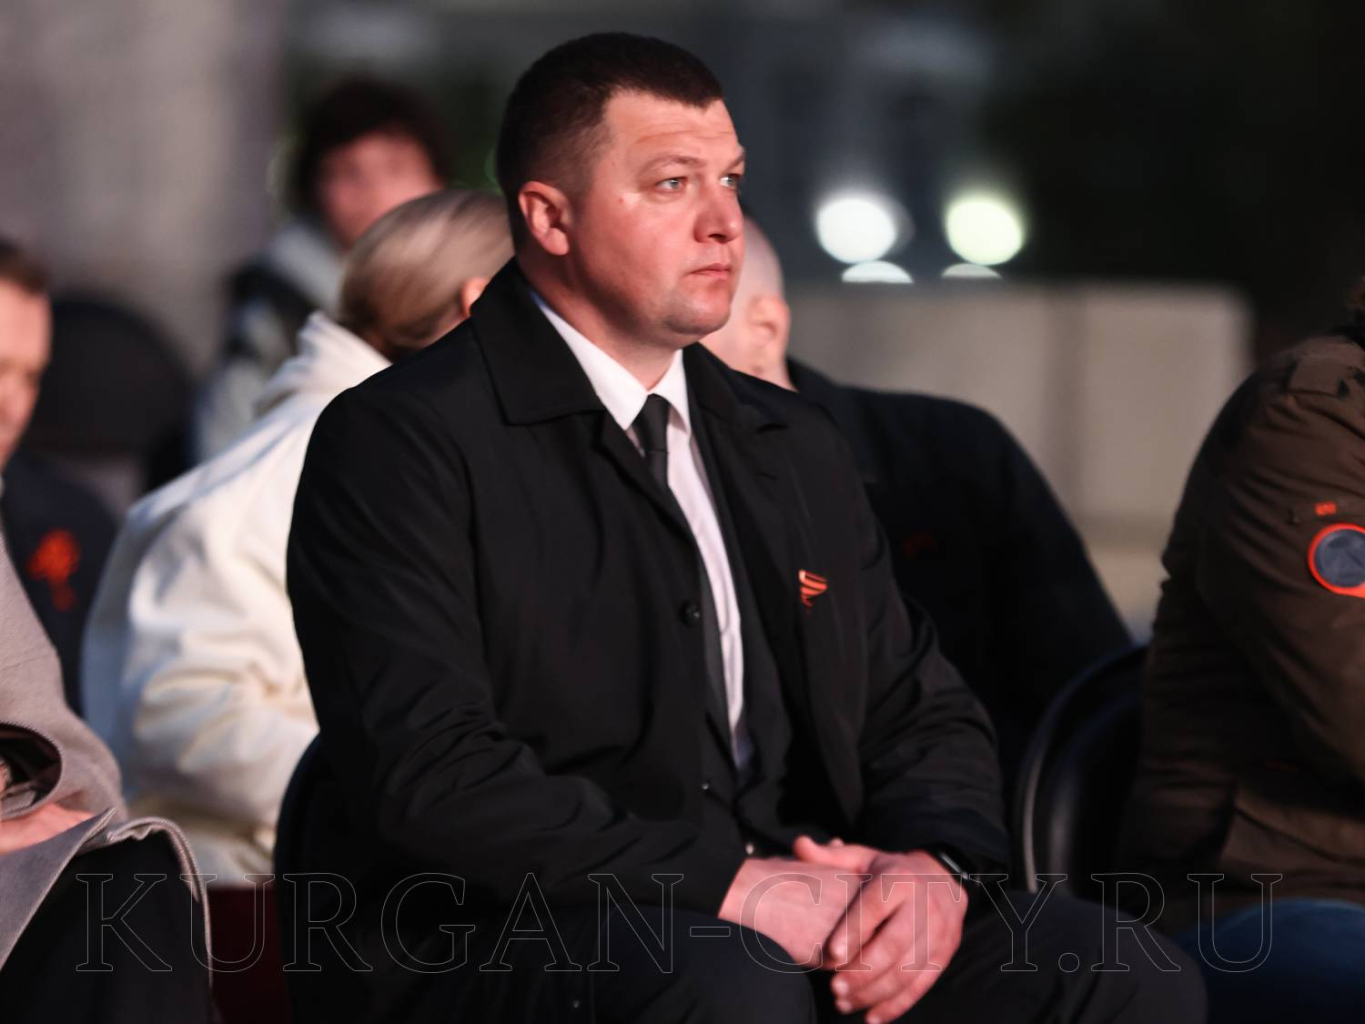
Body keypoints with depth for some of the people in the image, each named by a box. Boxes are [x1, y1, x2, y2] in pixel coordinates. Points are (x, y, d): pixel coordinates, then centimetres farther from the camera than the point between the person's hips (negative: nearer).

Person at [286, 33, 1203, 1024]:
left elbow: (921, 712, 18)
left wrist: (934, 865, -6)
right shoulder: (397, 442, -3)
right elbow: (430, 769, -15)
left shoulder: (794, 446, 19)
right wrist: (730, 888, -20)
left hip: (802, 941, 6)